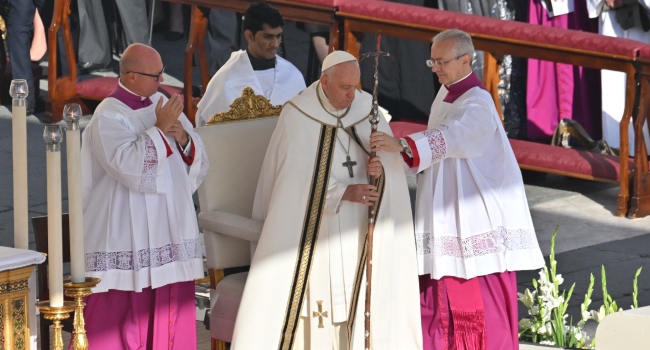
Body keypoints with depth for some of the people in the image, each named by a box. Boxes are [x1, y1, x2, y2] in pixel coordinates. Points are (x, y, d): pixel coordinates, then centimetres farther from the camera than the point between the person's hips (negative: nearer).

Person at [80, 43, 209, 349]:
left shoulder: (163, 104, 10)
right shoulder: (109, 116, -9)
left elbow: (199, 160, 11)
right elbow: (129, 166, -23)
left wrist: (183, 138, -9)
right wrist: (159, 130, -19)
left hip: (170, 227, 6)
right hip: (127, 231, -6)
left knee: (169, 309, 6)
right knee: (121, 310, -5)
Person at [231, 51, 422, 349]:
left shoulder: (368, 110, 1)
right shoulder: (296, 116, -10)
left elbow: (393, 164, 3)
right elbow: (298, 179, -13)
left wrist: (380, 167, -20)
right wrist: (344, 192, -23)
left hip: (359, 232, 3)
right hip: (311, 230, -3)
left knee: (359, 300, -4)